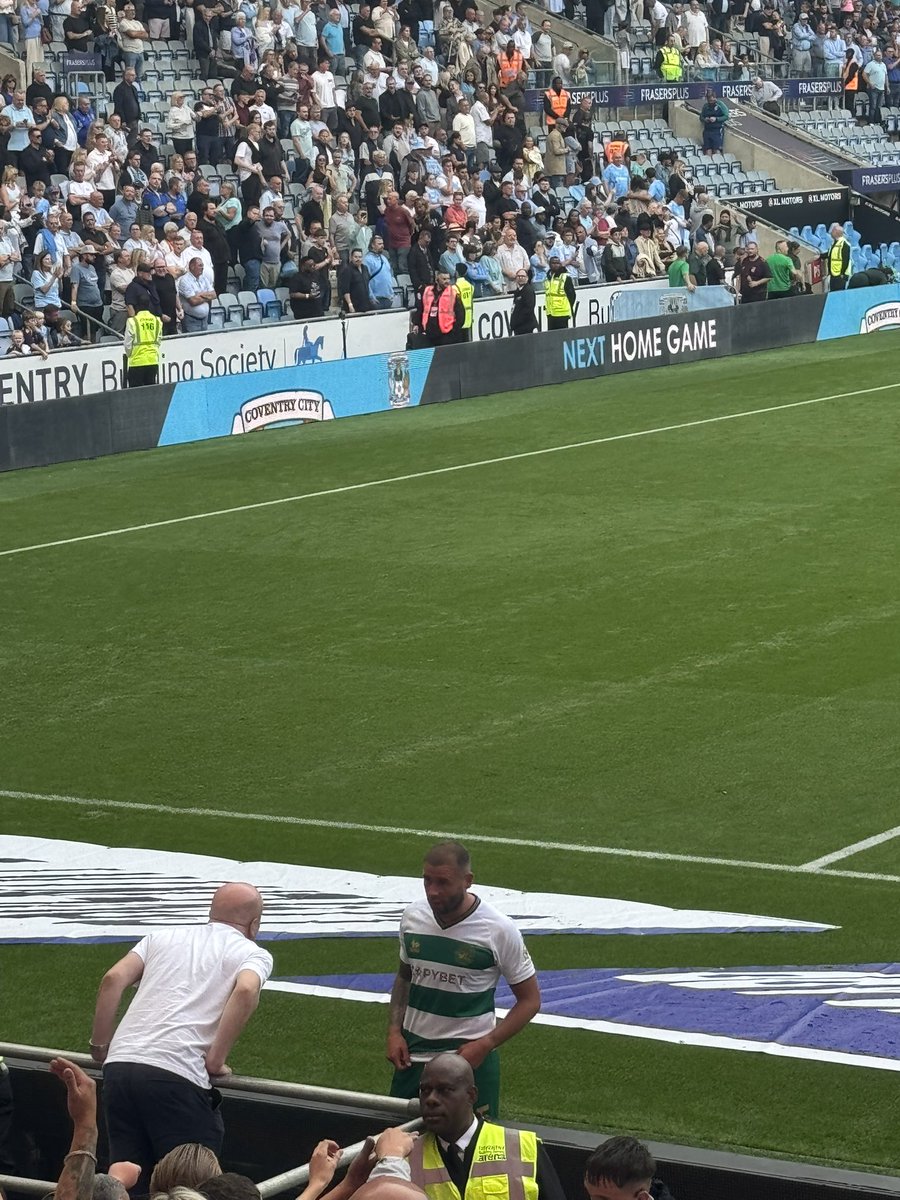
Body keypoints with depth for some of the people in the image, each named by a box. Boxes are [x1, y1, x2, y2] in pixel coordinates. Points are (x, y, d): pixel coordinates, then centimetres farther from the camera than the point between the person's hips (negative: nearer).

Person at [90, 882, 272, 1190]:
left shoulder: (163, 936, 24)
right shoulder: (254, 954, 12)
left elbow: (113, 979, 10)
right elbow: (246, 991, -10)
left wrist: (101, 1047, 17)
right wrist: (215, 1061, -5)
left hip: (119, 1065, 5)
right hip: (177, 1075, -5)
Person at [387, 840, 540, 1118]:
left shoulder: (498, 930, -13)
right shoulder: (413, 917, 0)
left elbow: (529, 1000, -5)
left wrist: (484, 1045, -15)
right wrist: (394, 1031, 2)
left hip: (469, 1057, -4)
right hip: (413, 1054, 4)